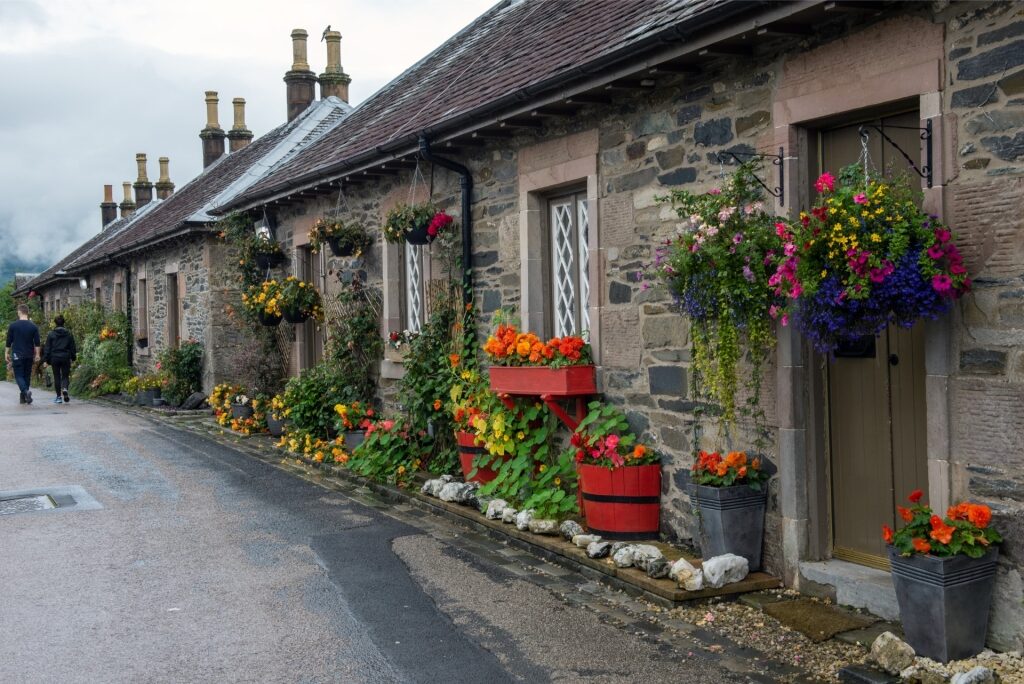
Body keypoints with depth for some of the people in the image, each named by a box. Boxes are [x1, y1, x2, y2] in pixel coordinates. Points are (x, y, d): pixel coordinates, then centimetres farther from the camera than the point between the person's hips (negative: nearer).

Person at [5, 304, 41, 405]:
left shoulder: (13, 326, -4)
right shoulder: (33, 326, 1)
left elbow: (9, 342, -1)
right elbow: (37, 343, 1)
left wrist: (6, 353, 8)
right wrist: (37, 355, 7)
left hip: (17, 355, -2)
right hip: (29, 356, 3)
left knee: (19, 375, -1)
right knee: (27, 375, 11)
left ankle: (26, 391, -27)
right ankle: (23, 398, 14)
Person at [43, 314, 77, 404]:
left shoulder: (51, 334, -2)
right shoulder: (69, 334, 2)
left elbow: (47, 348, -1)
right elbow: (73, 347, 7)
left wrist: (45, 360, 4)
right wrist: (73, 358, 16)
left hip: (55, 358, -1)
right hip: (66, 358, 1)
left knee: (57, 377, 7)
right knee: (65, 376, 7)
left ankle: (59, 397, 8)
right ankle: (64, 389, -23)